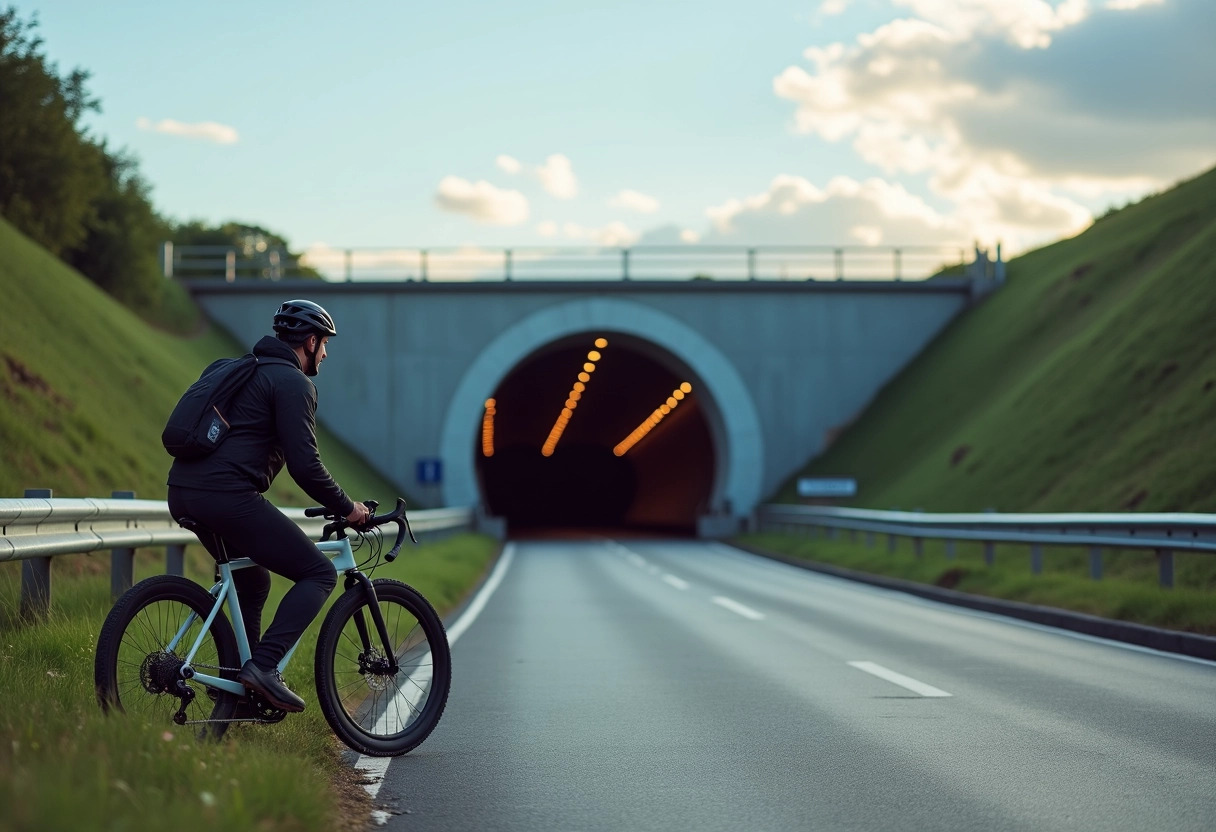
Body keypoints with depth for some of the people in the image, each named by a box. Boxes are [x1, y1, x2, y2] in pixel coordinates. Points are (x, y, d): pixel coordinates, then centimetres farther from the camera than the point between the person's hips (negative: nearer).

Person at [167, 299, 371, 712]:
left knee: (253, 580, 28)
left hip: (183, 492, 10)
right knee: (320, 573, -2)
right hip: (228, 495, -10)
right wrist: (347, 508, 1)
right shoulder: (293, 382, -2)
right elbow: (304, 464, -11)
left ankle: (237, 685, 26)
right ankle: (262, 665, -15)